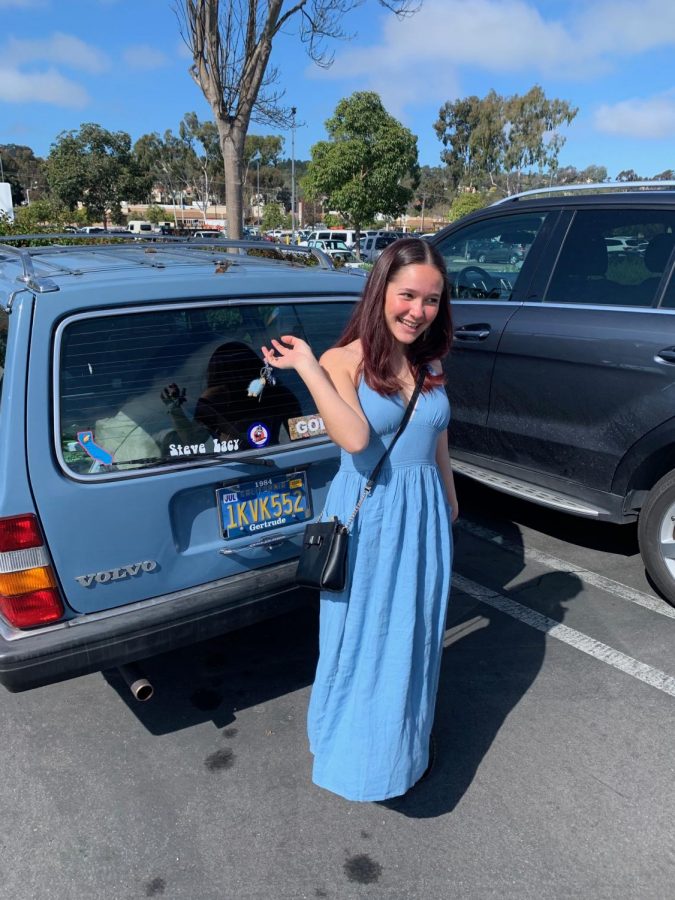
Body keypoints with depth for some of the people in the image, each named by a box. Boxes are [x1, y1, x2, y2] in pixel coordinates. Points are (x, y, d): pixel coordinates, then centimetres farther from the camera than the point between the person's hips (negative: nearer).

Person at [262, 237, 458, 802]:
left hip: (424, 514, 5)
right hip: (367, 517, -5)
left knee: (415, 634, 20)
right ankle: (356, 751, 40)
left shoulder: (431, 364, 2)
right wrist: (306, 365, -30)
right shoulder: (343, 361, -15)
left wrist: (449, 499, 23)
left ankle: (407, 739, 47)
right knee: (363, 637, 12)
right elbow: (354, 438, -30)